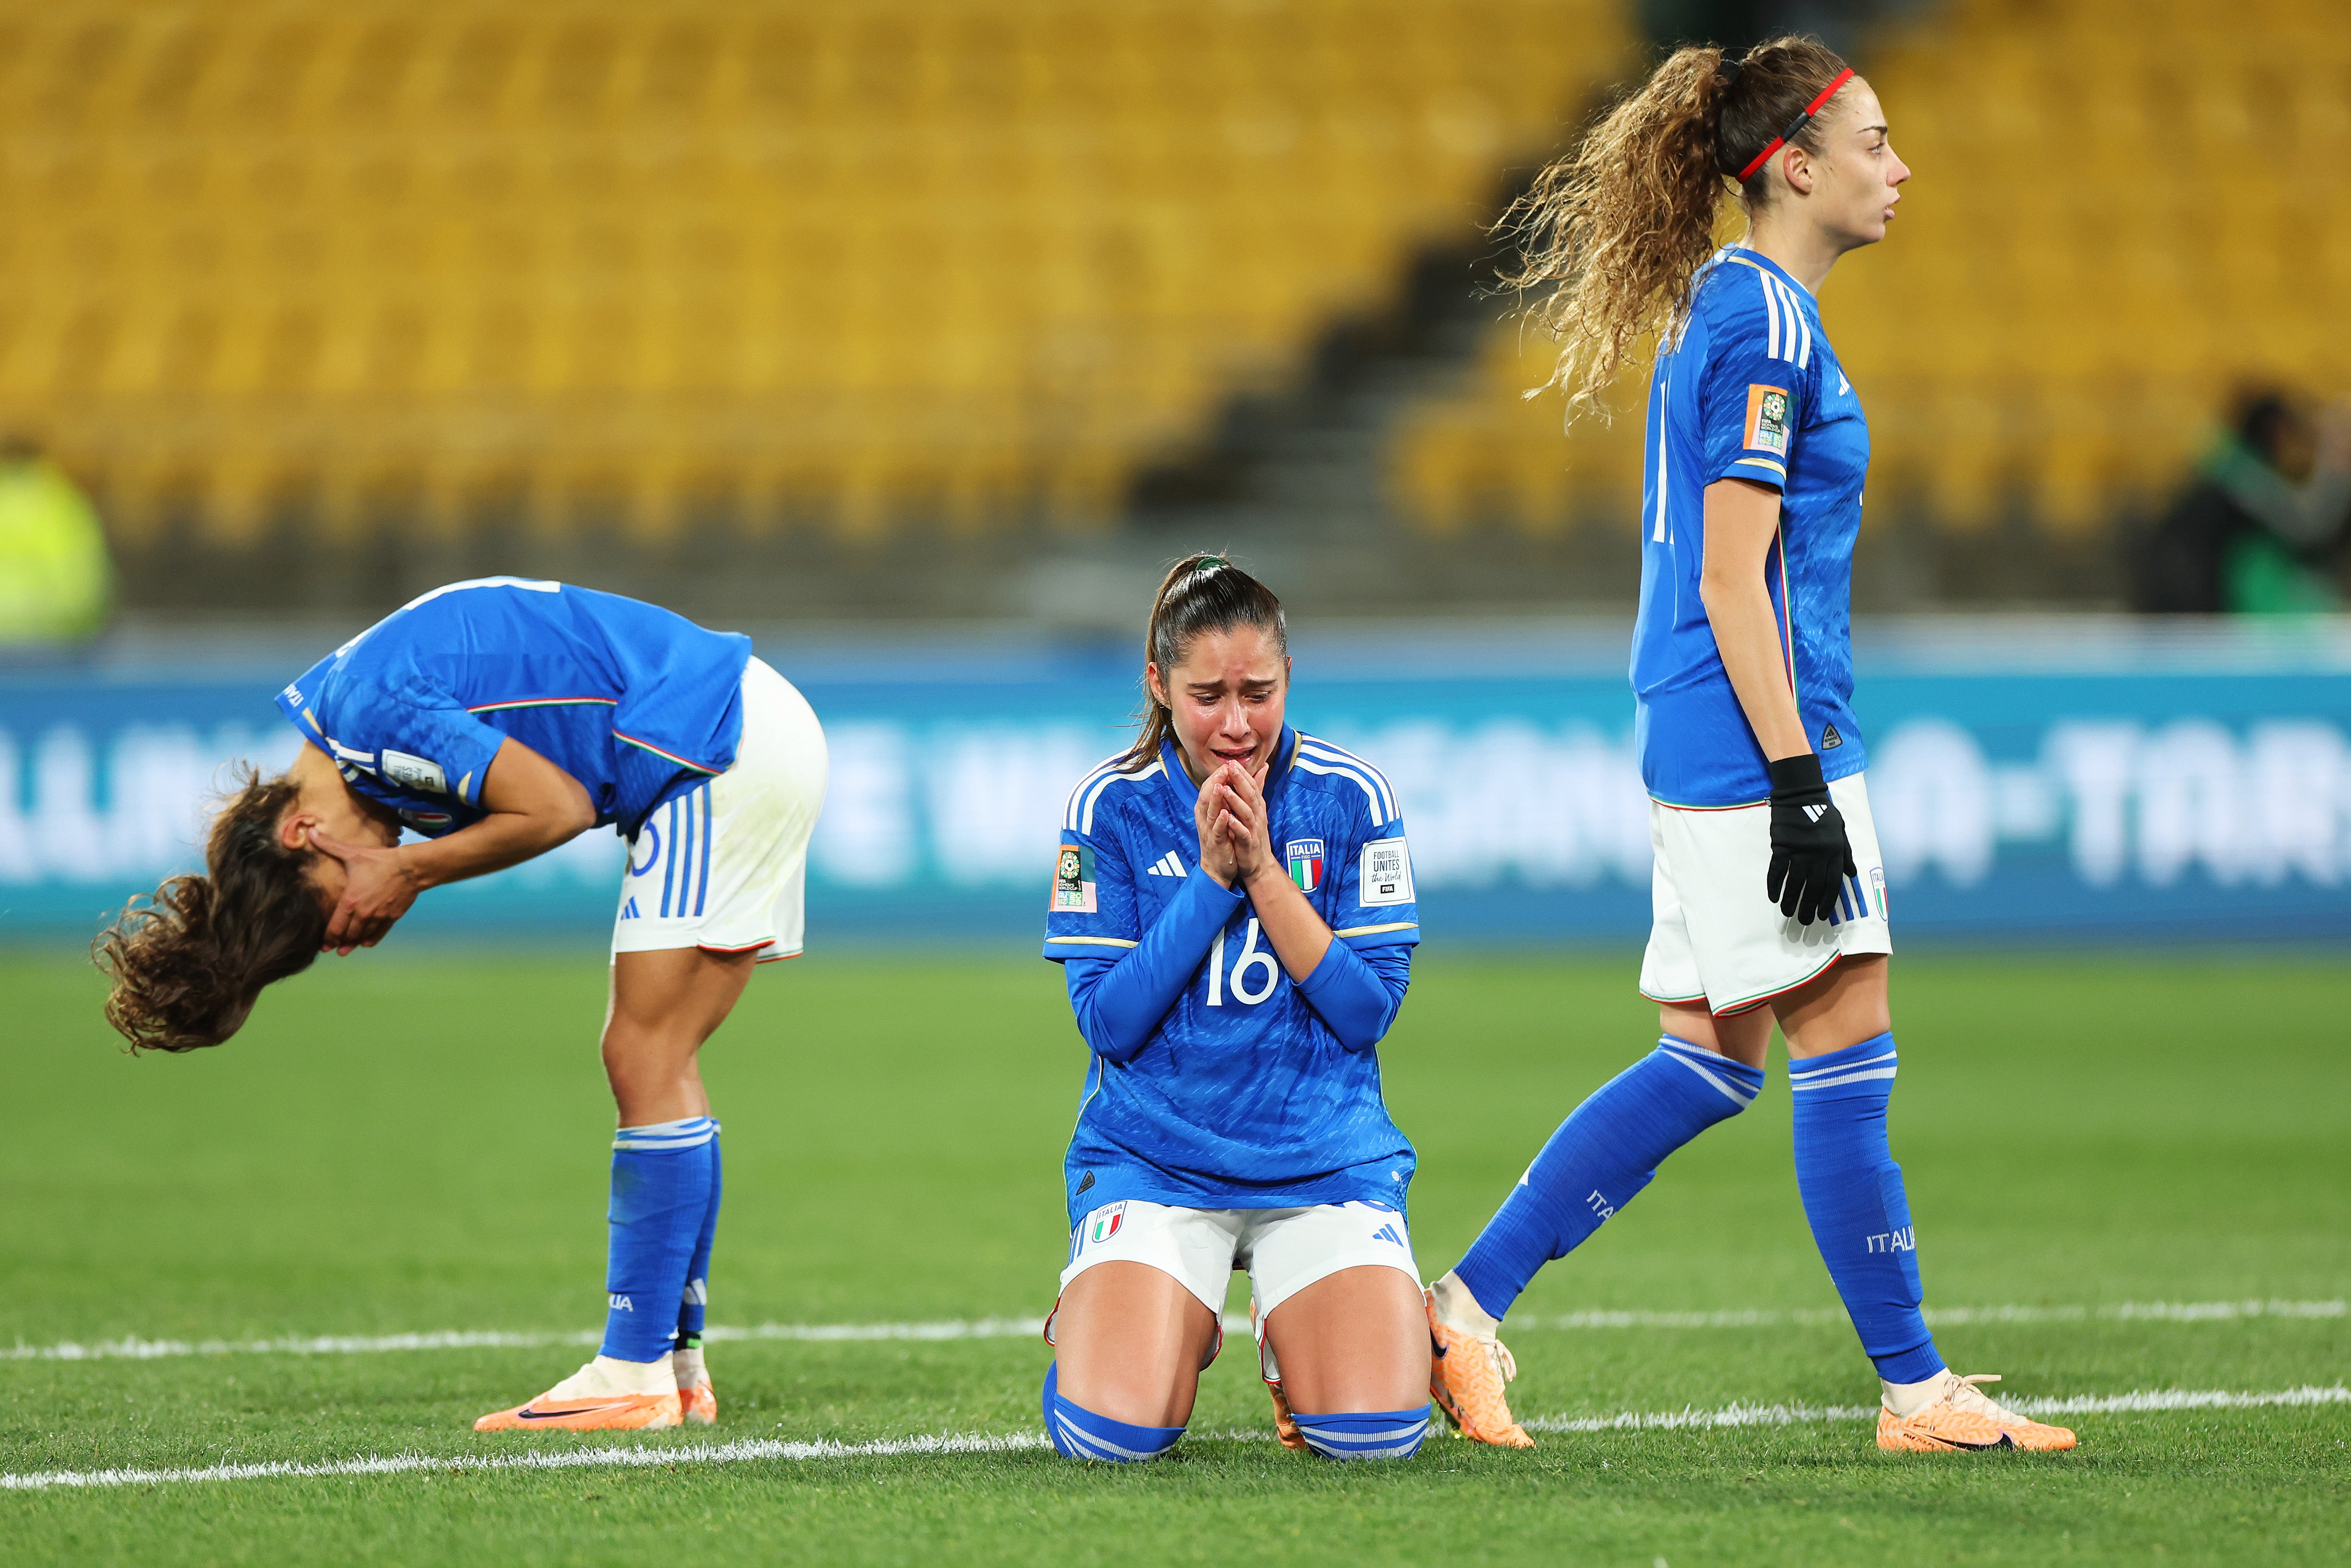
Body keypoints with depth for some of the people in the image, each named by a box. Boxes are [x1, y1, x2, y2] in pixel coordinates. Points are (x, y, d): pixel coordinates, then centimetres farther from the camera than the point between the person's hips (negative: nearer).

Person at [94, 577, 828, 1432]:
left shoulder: (368, 718, -19)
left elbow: (557, 806, -20)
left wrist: (411, 871, -10)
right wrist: (403, 877, -3)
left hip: (726, 747, -10)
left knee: (647, 1064, -9)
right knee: (657, 1068, 11)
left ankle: (638, 1376, -9)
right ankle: (676, 1362, 14)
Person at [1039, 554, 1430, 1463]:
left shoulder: (1350, 799, -3)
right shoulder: (1112, 808, -3)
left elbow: (1370, 1011, -7)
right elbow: (1107, 1022, -8)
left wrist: (1264, 870, -15)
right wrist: (1212, 878, -16)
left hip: (1326, 1161, 1)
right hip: (1151, 1162, 0)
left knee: (1378, 1432, -20)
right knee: (1111, 1432, -22)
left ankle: (1290, 1344, 17)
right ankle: (1180, 1329, 16)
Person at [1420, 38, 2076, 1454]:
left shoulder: (1730, 307, 16)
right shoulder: (1766, 325, -14)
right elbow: (1732, 579, -18)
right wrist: (1799, 781, -20)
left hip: (1713, 745, 10)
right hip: (1757, 740, -10)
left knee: (1716, 1062, 11)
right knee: (1849, 1053, -3)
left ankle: (1465, 1309, 11)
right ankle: (1915, 1389, 3)